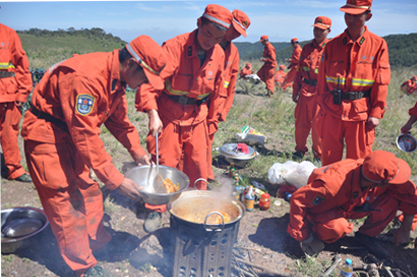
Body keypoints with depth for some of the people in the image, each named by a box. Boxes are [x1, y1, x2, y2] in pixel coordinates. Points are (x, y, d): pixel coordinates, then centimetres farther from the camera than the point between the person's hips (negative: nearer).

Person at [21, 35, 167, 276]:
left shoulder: (117, 78, -4)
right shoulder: (86, 77, -33)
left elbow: (118, 118, 9)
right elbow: (86, 137, -33)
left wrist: (137, 151, -1)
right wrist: (116, 180, -29)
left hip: (74, 132, 9)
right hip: (47, 135, -8)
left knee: (88, 189, 15)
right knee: (66, 202, -2)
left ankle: (98, 242, 32)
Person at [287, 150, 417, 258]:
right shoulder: (334, 184, -41)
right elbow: (299, 199, -34)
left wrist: (405, 230, -3)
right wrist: (306, 237, -25)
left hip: (351, 205, 6)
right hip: (323, 209, -5)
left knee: (393, 197, -15)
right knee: (338, 227, -40)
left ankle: (366, 235, 2)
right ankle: (316, 235, -6)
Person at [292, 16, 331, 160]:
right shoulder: (307, 48, 12)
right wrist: (295, 91, 11)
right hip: (306, 90, 4)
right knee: (301, 122, 8)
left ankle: (319, 155, 17)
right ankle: (300, 150, 27)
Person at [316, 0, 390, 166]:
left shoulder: (378, 44, -1)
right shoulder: (332, 45, 4)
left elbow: (381, 82, -2)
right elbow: (322, 79, 7)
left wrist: (376, 113, -6)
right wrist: (322, 106, 6)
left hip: (361, 112, -1)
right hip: (332, 110, 2)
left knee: (358, 159, 8)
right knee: (329, 158, 9)